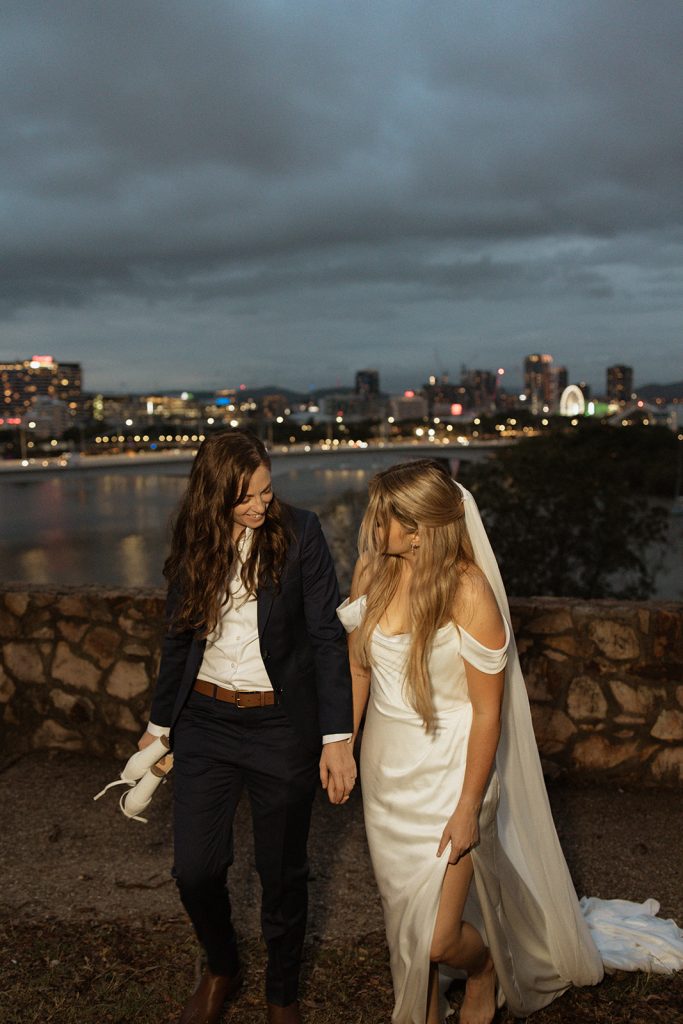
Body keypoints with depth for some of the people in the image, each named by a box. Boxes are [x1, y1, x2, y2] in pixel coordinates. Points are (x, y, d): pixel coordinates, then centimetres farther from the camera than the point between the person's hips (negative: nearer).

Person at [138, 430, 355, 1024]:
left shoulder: (299, 533, -10)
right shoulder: (194, 544, 0)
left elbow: (327, 635, -12)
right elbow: (179, 639, 11)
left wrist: (337, 736, -17)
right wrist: (160, 724, 17)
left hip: (281, 725, -3)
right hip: (205, 720, 3)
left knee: (283, 874, 11)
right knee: (194, 869, 7)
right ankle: (221, 970, 38)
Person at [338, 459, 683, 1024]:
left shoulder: (468, 592, -22)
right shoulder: (372, 570, -6)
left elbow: (488, 711, -17)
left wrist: (469, 807, -14)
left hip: (446, 773, -5)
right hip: (385, 767, 5)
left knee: (437, 940, -2)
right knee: (402, 918, 19)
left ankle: (487, 966, 33)